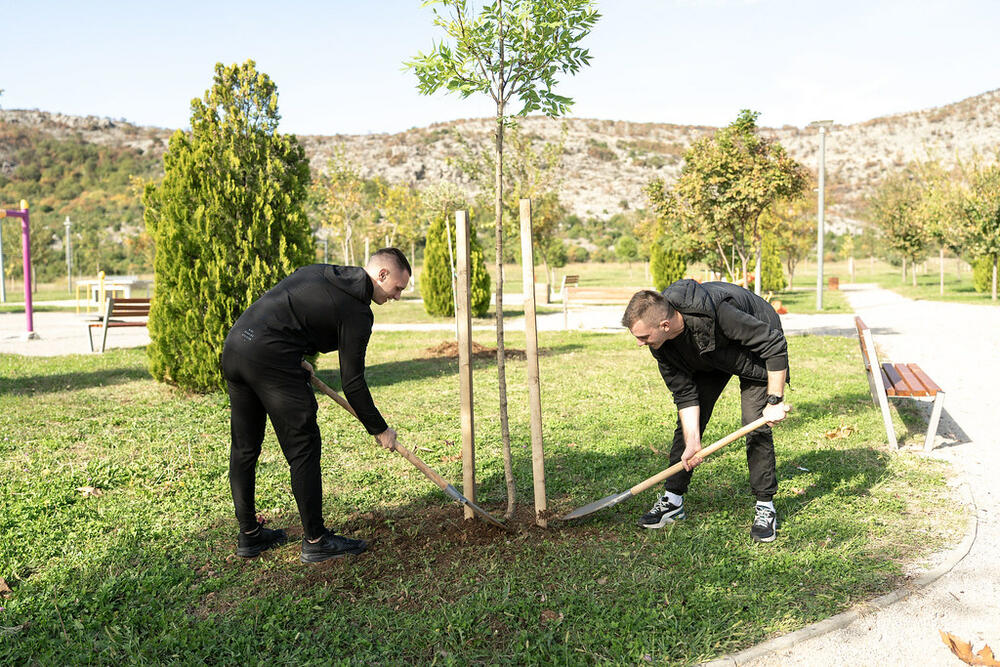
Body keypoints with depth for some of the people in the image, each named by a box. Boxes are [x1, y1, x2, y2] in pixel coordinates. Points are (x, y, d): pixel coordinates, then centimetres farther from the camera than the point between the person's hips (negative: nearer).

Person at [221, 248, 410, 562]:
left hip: (234, 345, 9)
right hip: (269, 357, -9)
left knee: (244, 447, 16)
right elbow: (352, 382, -3)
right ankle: (315, 540, 9)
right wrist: (379, 429, 7)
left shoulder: (317, 272, 20)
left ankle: (249, 535, 28)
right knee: (303, 448, 2)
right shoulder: (356, 311, -4)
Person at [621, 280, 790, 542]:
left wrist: (775, 401, -29)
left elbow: (775, 344, -34)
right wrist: (692, 442, -21)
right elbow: (685, 393, -15)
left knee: (756, 426, -14)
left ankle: (765, 507, 1)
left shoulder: (713, 313, -44)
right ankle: (673, 500, 8)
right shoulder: (660, 343, -24)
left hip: (756, 350, -5)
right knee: (688, 421, -2)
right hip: (708, 358, 5)